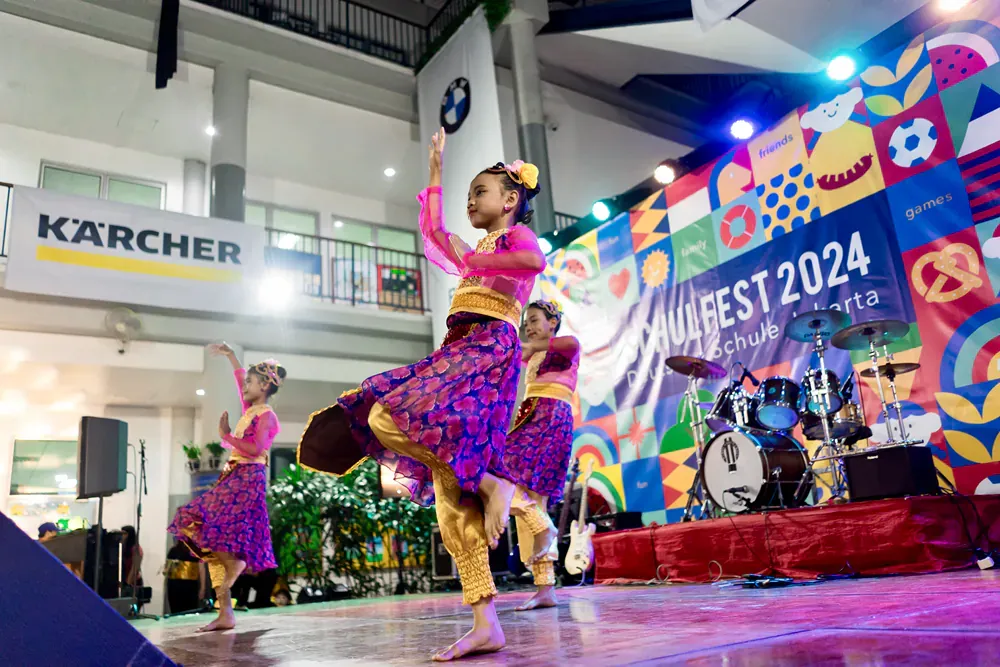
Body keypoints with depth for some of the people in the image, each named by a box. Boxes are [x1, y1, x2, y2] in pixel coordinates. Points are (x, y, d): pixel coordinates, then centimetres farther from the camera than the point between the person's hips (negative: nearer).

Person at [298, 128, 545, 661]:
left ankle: (491, 481, -17)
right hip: (457, 353, 8)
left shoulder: (518, 236, 7)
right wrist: (435, 171, 51)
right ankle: (485, 625, -7)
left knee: (385, 417, -27)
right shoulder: (479, 251, 31)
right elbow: (433, 234, 46)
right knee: (450, 496, -4)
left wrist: (473, 261, -10)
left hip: (487, 349, -8)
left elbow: (535, 260, -18)